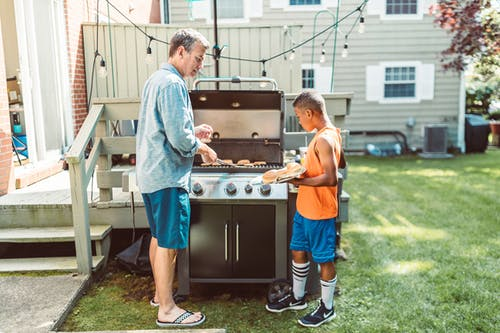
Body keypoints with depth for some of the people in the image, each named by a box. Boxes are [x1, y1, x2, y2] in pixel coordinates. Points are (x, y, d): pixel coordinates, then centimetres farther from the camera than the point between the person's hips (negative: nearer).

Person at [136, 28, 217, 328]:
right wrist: (202, 147, -6)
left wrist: (193, 133, 12)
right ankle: (167, 309, 12)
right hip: (168, 176, -11)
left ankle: (161, 293, 35)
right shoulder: (172, 84, -18)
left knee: (160, 237, 19)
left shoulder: (156, 79, 15)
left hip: (152, 172, 11)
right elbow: (179, 138, -24)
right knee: (168, 243, -1)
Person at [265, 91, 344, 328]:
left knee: (324, 259, 7)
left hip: (319, 212, -10)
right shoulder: (329, 133, 7)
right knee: (298, 251, 19)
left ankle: (327, 308, 24)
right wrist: (303, 170, 13)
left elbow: (331, 178, -28)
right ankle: (297, 297, 36)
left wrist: (300, 181, -24)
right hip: (305, 208, 10)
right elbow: (339, 162, 20)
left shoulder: (324, 139, -23)